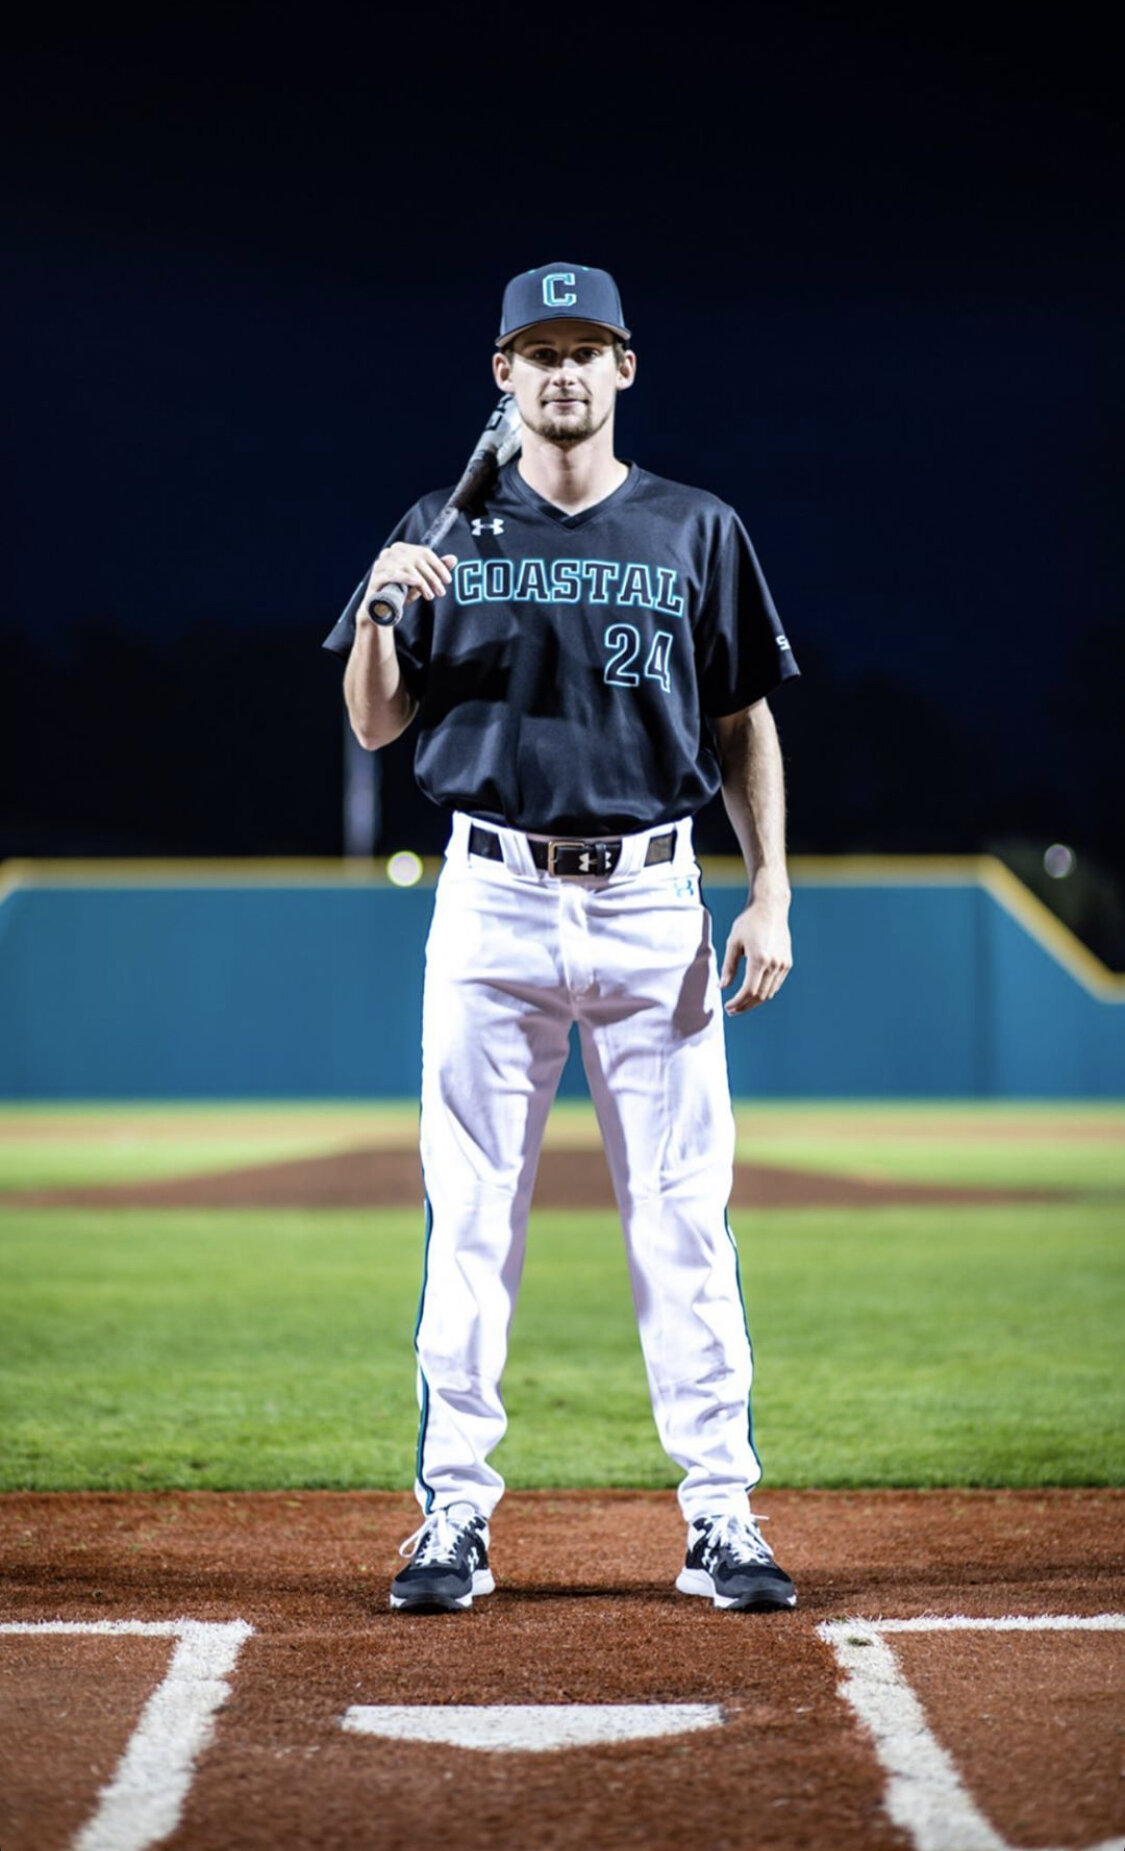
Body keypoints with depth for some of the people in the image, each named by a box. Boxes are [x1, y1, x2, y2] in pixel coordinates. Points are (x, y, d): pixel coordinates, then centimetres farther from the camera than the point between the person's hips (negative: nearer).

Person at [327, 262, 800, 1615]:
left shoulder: (698, 532, 7)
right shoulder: (446, 533, 7)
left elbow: (745, 723, 10)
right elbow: (374, 727, 5)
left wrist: (770, 894, 0)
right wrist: (381, 607, -15)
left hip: (654, 904, 0)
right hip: (492, 901, 0)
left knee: (684, 1219, -1)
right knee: (470, 1217, -1)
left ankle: (721, 1517, 4)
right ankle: (455, 1515, 5)